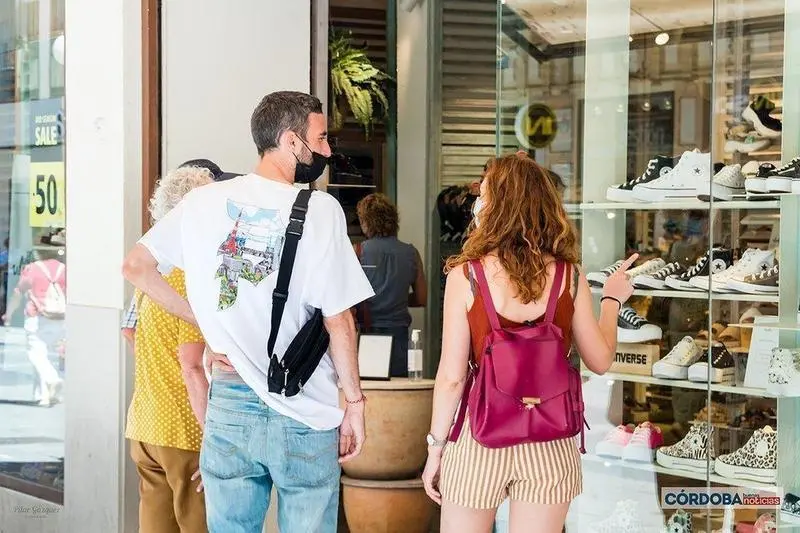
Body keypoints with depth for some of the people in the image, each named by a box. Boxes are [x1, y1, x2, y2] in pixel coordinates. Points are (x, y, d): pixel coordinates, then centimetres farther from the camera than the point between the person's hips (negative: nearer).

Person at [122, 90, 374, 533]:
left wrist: (201, 316, 12)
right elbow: (338, 319, -10)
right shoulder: (319, 210, -11)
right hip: (304, 415, -4)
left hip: (229, 404, 4)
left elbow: (135, 266, 10)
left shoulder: (204, 202, 2)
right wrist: (354, 400, 1)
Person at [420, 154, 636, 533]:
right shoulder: (569, 276, -4)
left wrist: (435, 446, 1)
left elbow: (452, 377, -11)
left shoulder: (465, 275, -11)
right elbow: (600, 360, 4)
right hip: (550, 444, 2)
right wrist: (612, 299, 21)